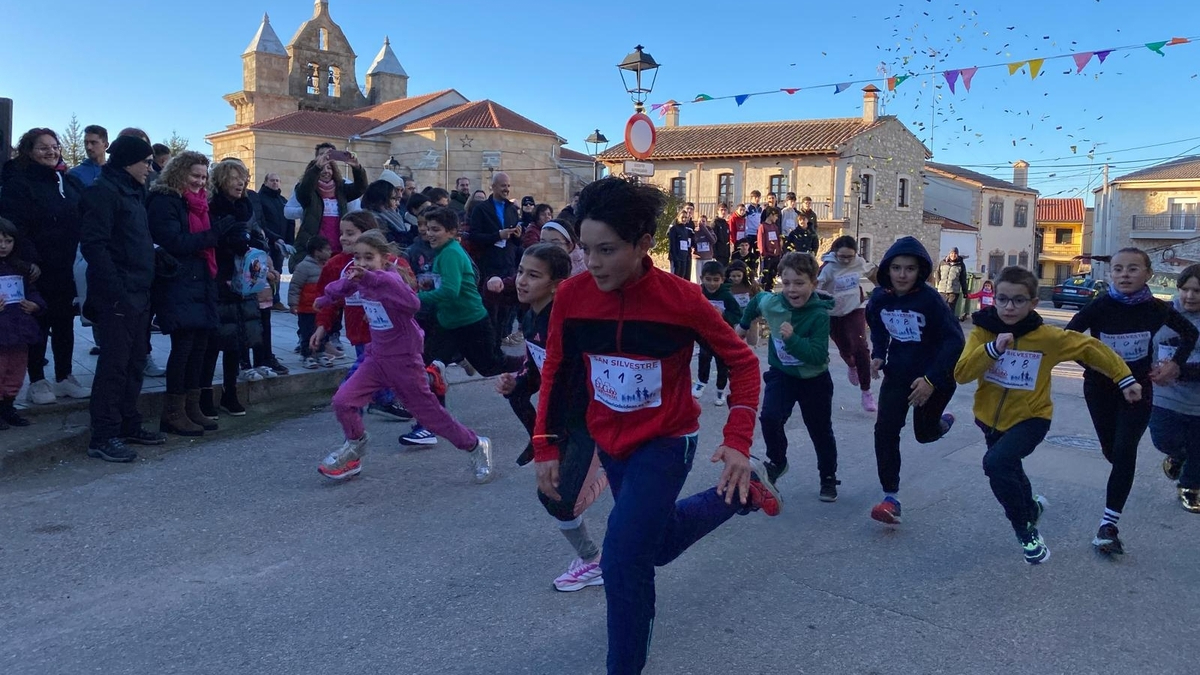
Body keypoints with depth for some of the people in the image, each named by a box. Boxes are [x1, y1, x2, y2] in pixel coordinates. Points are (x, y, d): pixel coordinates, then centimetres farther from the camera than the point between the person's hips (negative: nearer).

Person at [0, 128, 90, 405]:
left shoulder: (70, 182, 10)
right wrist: (28, 261, -21)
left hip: (66, 268, 6)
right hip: (37, 268, -6)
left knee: (65, 322, 12)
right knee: (38, 324, 2)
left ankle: (65, 377, 22)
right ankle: (37, 382, 12)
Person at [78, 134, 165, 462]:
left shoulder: (134, 192, 18)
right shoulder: (104, 191, -10)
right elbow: (93, 245, -18)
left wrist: (144, 287, 12)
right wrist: (117, 291, -22)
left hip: (138, 294, 9)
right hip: (117, 296, -9)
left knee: (135, 362, 14)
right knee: (114, 364, -6)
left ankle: (128, 425, 24)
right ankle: (103, 437, -1)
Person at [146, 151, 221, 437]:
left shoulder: (197, 202, 19)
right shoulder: (164, 201, -6)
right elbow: (174, 242, -16)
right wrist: (214, 236, -16)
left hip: (201, 283, 8)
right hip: (178, 285, -8)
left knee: (200, 344, 7)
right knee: (184, 344, -10)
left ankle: (192, 407, 15)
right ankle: (173, 413, -1)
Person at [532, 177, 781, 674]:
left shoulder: (681, 299, -25)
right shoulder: (572, 295, -16)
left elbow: (742, 362, -12)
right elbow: (557, 373, -1)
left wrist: (738, 442, -20)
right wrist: (546, 446, -4)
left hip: (666, 442, -5)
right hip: (608, 442, 5)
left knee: (623, 561, -13)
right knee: (656, 546, 24)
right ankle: (742, 491, 46)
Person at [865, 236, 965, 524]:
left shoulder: (930, 298, -22)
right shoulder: (879, 297, -8)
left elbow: (955, 340, -20)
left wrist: (931, 379, -25)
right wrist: (878, 356, -5)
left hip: (934, 375, -3)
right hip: (898, 373, 3)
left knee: (924, 433, 10)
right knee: (885, 430, -11)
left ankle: (942, 421, 48)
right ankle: (891, 497, -3)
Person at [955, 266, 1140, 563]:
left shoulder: (1048, 337, -17)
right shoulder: (982, 331, -12)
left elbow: (1090, 348, -4)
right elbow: (961, 374, -21)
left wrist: (1125, 379, -1)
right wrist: (992, 348, -34)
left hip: (1030, 418, -4)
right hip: (990, 418, 4)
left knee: (996, 463, -29)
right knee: (1008, 472, 24)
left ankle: (1026, 530, -8)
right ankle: (1031, 507, 59)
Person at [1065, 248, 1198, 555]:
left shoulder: (1157, 309, -11)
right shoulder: (1099, 307, -17)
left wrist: (1175, 363, -6)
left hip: (1138, 388, 0)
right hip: (1100, 388, 0)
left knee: (1124, 452, -11)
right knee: (1111, 451, 12)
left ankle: (1109, 525, -8)